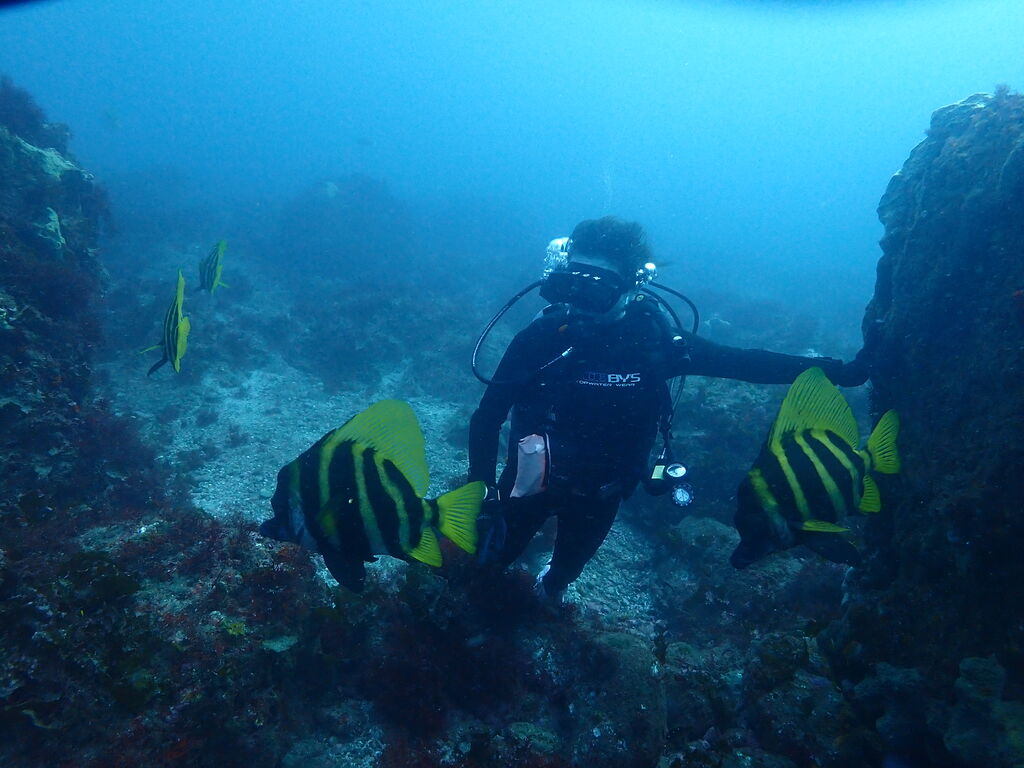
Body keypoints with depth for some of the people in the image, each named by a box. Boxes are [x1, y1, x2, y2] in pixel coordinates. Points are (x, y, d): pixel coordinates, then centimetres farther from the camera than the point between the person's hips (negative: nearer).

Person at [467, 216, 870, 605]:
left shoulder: (654, 338, -19)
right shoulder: (542, 336, -24)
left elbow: (743, 362, -12)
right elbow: (488, 416, -17)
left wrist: (836, 370, -15)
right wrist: (482, 489, -25)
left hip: (599, 493, 2)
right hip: (533, 480, -2)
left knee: (565, 571, 27)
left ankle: (550, 587, 62)